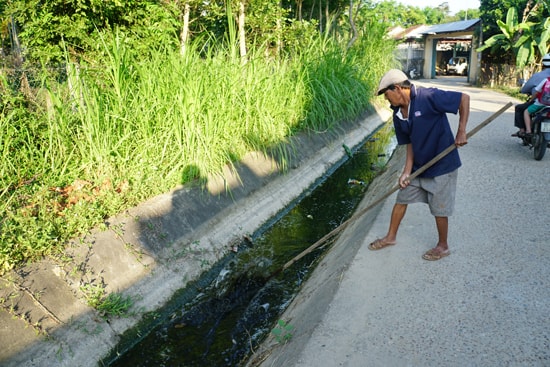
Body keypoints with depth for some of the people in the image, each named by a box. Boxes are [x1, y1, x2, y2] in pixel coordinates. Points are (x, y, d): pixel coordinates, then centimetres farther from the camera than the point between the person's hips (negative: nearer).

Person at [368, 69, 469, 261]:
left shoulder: (429, 97, -23)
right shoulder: (398, 115, -1)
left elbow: (464, 98, -17)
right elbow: (410, 143, 3)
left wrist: (461, 131, -22)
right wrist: (407, 171, -5)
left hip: (442, 165, -7)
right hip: (418, 166, 7)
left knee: (439, 209, 6)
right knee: (402, 199, 15)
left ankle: (442, 246, 29)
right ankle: (391, 236, 33)